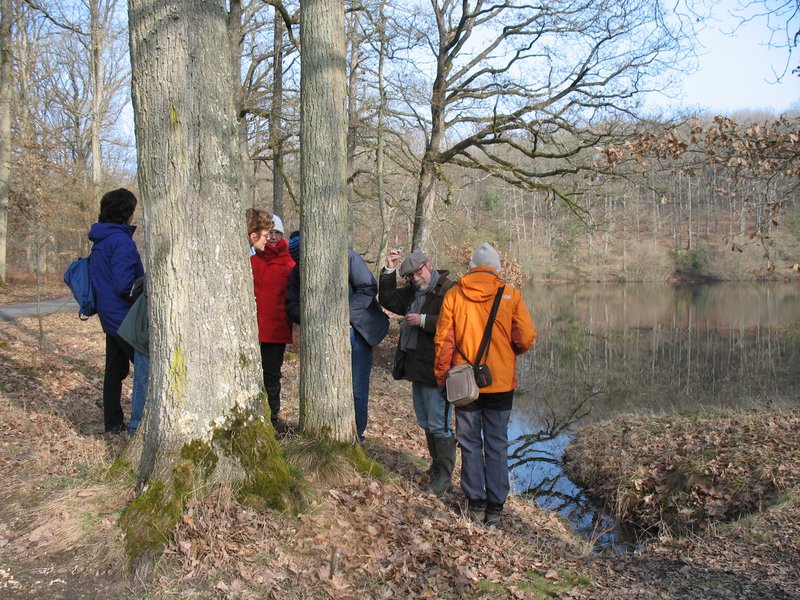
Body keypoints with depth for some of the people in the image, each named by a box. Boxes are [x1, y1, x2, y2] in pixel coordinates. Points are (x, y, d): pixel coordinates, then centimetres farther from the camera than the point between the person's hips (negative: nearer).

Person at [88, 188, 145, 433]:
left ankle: (113, 422, 23)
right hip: (126, 318, -9)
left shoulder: (100, 241, 11)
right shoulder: (122, 241, -19)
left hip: (110, 317, 10)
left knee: (115, 370, 15)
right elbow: (123, 284, -26)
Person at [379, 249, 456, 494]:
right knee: (426, 423, 18)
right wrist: (389, 270, 4)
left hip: (437, 370, -9)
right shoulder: (412, 292, 14)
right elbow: (388, 300, 13)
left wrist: (424, 320, -20)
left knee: (439, 425, -4)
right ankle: (437, 467, 31)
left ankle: (445, 476, 6)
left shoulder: (449, 290, -14)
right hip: (417, 368, 10)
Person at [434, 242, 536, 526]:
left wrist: (442, 375, 7)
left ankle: (476, 502, 15)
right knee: (497, 445, 10)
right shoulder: (510, 295, -5)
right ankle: (495, 506, 14)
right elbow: (526, 337, -7)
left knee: (470, 443, 11)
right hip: (500, 382, 0)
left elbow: (443, 340, -4)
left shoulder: (454, 294, -3)